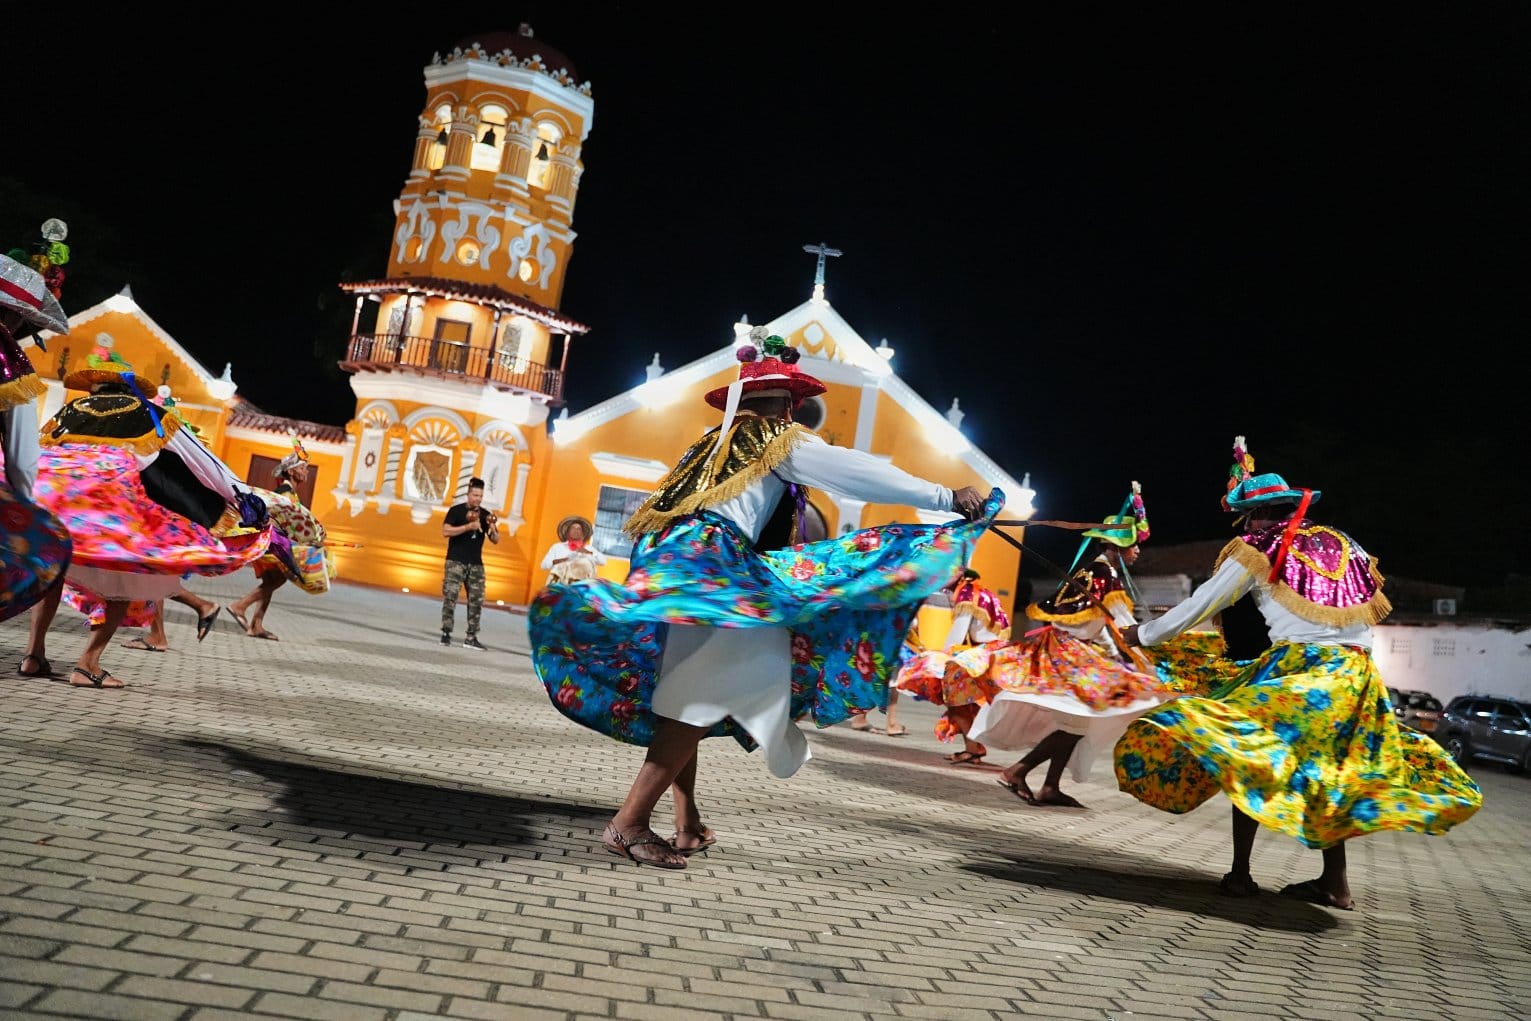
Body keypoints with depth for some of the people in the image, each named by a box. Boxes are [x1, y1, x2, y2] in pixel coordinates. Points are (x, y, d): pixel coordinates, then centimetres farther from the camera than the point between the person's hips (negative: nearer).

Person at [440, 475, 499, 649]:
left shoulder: (485, 514, 9)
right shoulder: (456, 510, -1)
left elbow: (495, 540, 9)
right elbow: (445, 532, -12)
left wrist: (492, 527, -12)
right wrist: (468, 526, -20)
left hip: (476, 564, 4)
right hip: (455, 561, -4)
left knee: (477, 600, 1)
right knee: (450, 596, -8)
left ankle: (471, 637, 4)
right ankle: (446, 633, -3)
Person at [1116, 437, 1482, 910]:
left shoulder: (1258, 549, 3)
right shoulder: (1343, 545, 19)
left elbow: (1199, 606, 8)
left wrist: (1142, 635, 21)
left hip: (1298, 668, -6)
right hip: (1356, 674, 6)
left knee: (1247, 756, 1)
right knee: (1328, 773, 17)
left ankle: (1240, 872, -4)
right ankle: (1336, 882, 19)